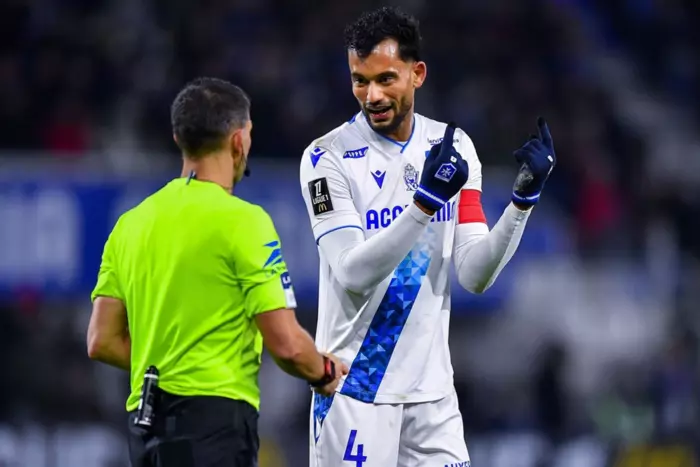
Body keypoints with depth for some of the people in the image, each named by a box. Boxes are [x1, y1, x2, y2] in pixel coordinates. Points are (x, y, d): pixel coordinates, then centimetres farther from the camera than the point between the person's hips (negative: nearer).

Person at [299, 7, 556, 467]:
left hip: (431, 389, 4)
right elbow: (353, 274, -20)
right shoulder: (328, 157, -9)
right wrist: (425, 200, -30)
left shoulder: (453, 148, 4)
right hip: (356, 390, -4)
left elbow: (476, 275, -1)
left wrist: (524, 197, -14)